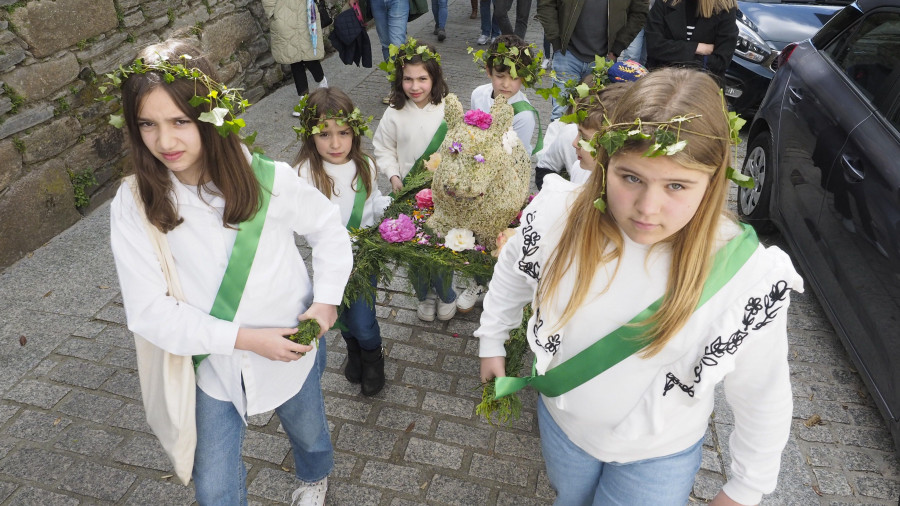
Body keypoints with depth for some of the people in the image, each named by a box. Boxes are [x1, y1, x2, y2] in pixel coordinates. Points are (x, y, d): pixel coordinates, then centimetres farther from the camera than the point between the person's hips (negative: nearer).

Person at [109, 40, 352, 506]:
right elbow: (150, 311, -18)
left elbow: (328, 229, -4)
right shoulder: (133, 205, -19)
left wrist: (326, 301, -15)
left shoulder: (269, 179, -22)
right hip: (213, 361, 0)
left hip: (290, 347, 0)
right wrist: (245, 338, -24)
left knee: (308, 433, 29)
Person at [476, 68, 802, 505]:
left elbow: (762, 399, -14)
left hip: (659, 455, -2)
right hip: (561, 419, 3)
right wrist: (491, 342, 9)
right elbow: (511, 275, -4)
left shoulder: (748, 276, -30)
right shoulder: (558, 212, -26)